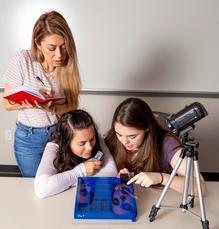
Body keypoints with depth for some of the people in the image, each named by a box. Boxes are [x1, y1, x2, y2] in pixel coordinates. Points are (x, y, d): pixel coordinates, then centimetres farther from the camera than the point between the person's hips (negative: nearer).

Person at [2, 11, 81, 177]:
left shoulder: (68, 66, -11)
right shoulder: (23, 60, -17)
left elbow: (72, 107, -8)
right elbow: (7, 104, -10)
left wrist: (52, 108, -28)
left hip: (60, 133, 1)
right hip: (28, 137, -1)